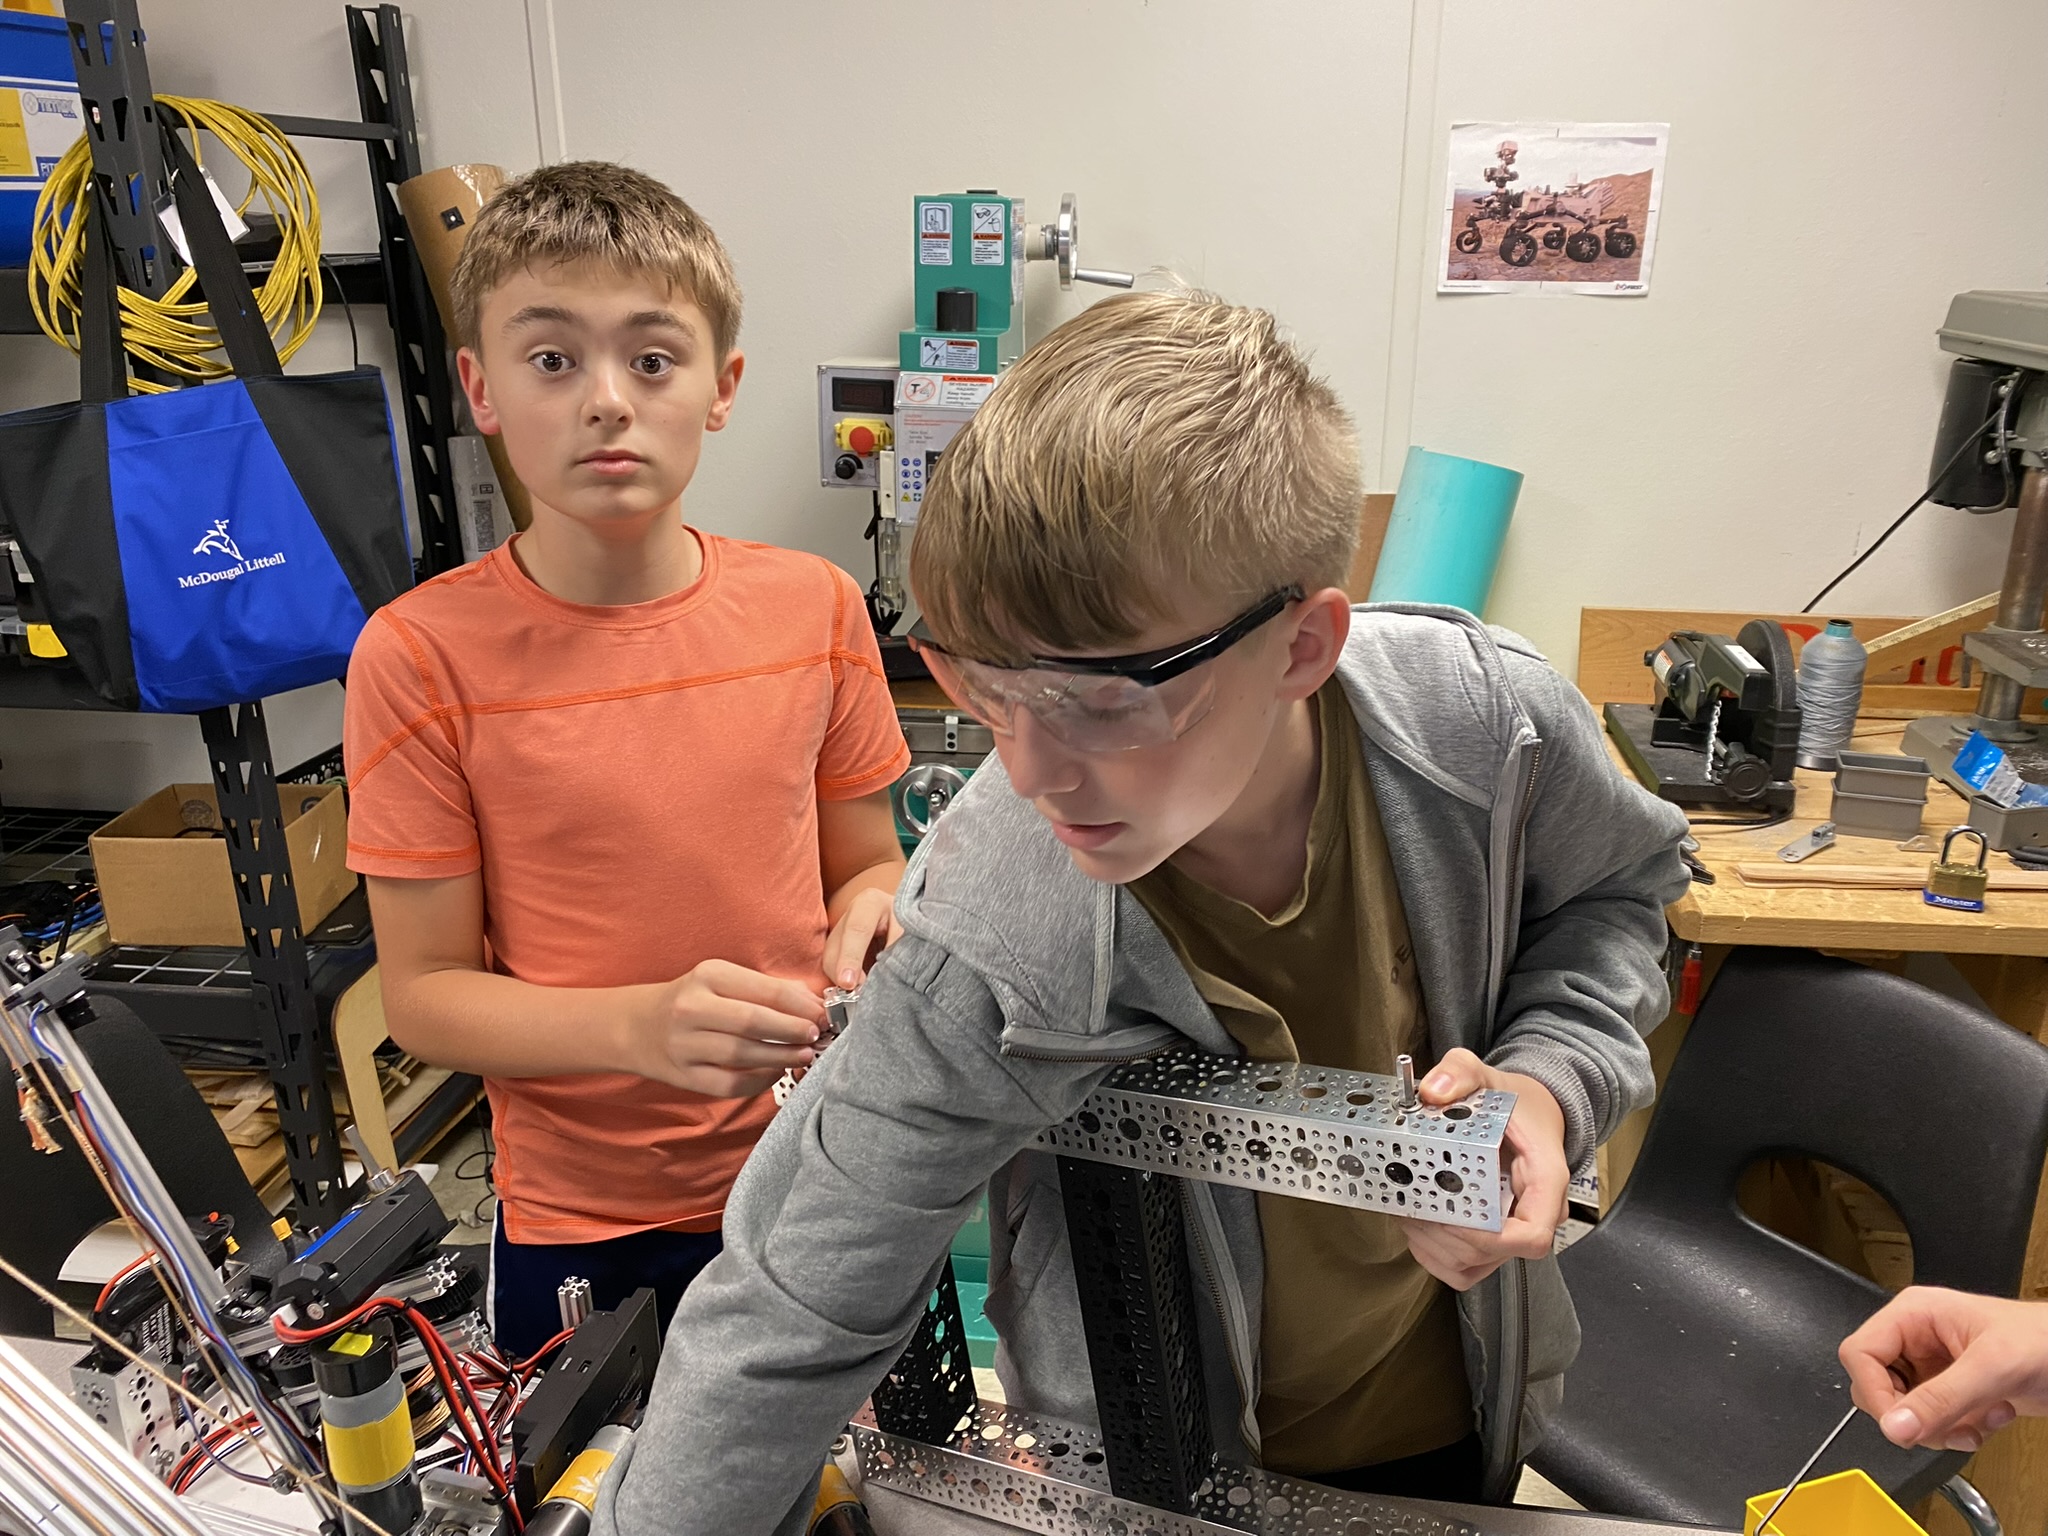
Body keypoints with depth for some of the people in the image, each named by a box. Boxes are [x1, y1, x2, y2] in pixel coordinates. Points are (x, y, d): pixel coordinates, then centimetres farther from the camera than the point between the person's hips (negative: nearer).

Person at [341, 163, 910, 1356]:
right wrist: (638, 1026, -26)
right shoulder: (422, 657, -14)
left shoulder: (814, 608, -7)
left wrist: (871, 918, -19)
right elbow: (424, 994, -10)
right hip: (578, 1229, -2)